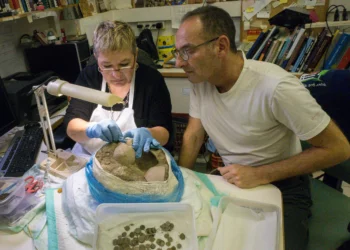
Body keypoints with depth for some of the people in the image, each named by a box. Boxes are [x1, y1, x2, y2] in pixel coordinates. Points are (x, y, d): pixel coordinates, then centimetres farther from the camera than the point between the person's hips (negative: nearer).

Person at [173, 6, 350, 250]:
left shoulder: (276, 87, -28)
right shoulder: (200, 81, -10)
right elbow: (193, 136, 2)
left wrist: (259, 175, -23)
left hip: (282, 188, -4)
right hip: (232, 183, 5)